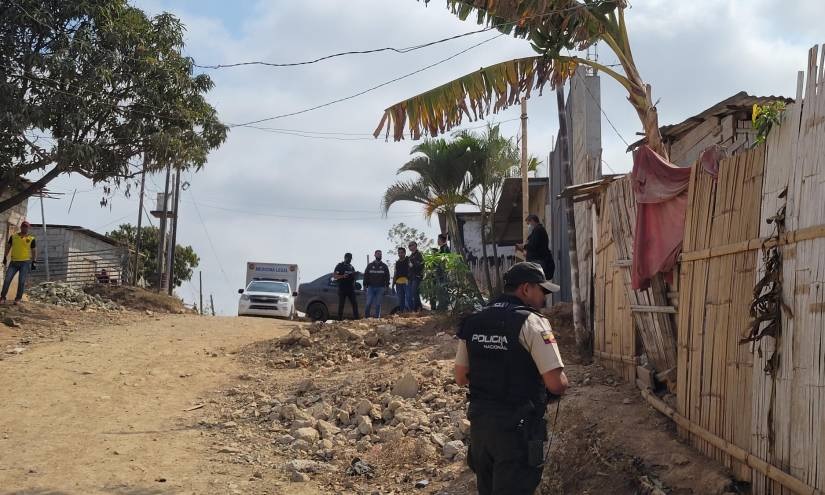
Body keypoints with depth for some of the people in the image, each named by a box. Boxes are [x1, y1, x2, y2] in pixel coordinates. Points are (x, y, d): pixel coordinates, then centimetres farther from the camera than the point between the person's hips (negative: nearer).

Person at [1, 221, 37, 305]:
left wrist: (34, 262, -2)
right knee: (7, 280, -7)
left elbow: (34, 251, 4)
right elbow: (8, 247, 13)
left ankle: (18, 299, 3)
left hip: (25, 262, -2)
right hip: (14, 262, 2)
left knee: (21, 281, -8)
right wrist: (5, 258, 6)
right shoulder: (13, 237, 8)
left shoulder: (31, 239, 2)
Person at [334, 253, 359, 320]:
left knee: (354, 304, 0)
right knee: (341, 304, -3)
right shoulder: (340, 266, 2)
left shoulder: (351, 267, 19)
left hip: (351, 289, 5)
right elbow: (334, 276, -6)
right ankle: (340, 319, 0)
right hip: (342, 289, -5)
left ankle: (356, 318, 2)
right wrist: (343, 276, -20)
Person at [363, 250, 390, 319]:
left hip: (380, 288, 0)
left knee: (378, 304, 0)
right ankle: (366, 317, -1)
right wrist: (365, 285, 2)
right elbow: (365, 275, 10)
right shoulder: (370, 265, 11)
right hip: (371, 287, 0)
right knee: (369, 303, -7)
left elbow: (387, 277, 9)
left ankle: (377, 317, 4)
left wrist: (386, 286, -1)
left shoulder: (384, 266, 11)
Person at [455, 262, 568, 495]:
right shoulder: (531, 322, -14)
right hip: (517, 429, -6)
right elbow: (556, 384, -18)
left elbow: (461, 378, 12)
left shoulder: (473, 322, 5)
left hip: (479, 423, 6)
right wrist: (563, 383, 3)